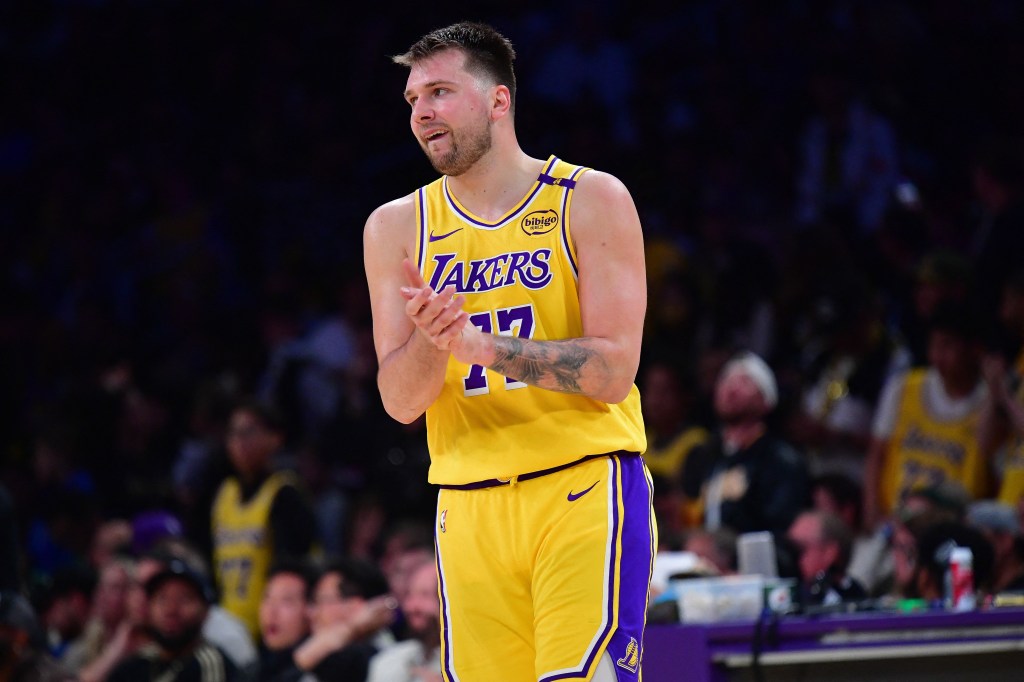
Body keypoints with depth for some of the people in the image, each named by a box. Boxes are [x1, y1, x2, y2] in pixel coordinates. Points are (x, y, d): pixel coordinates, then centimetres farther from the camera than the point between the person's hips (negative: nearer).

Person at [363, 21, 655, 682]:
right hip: (471, 504, 3)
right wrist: (431, 337, -19)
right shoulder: (397, 227, 8)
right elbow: (400, 402, 3)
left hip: (583, 486, -3)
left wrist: (477, 342, -21)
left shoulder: (591, 200, -1)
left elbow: (613, 373, -10)